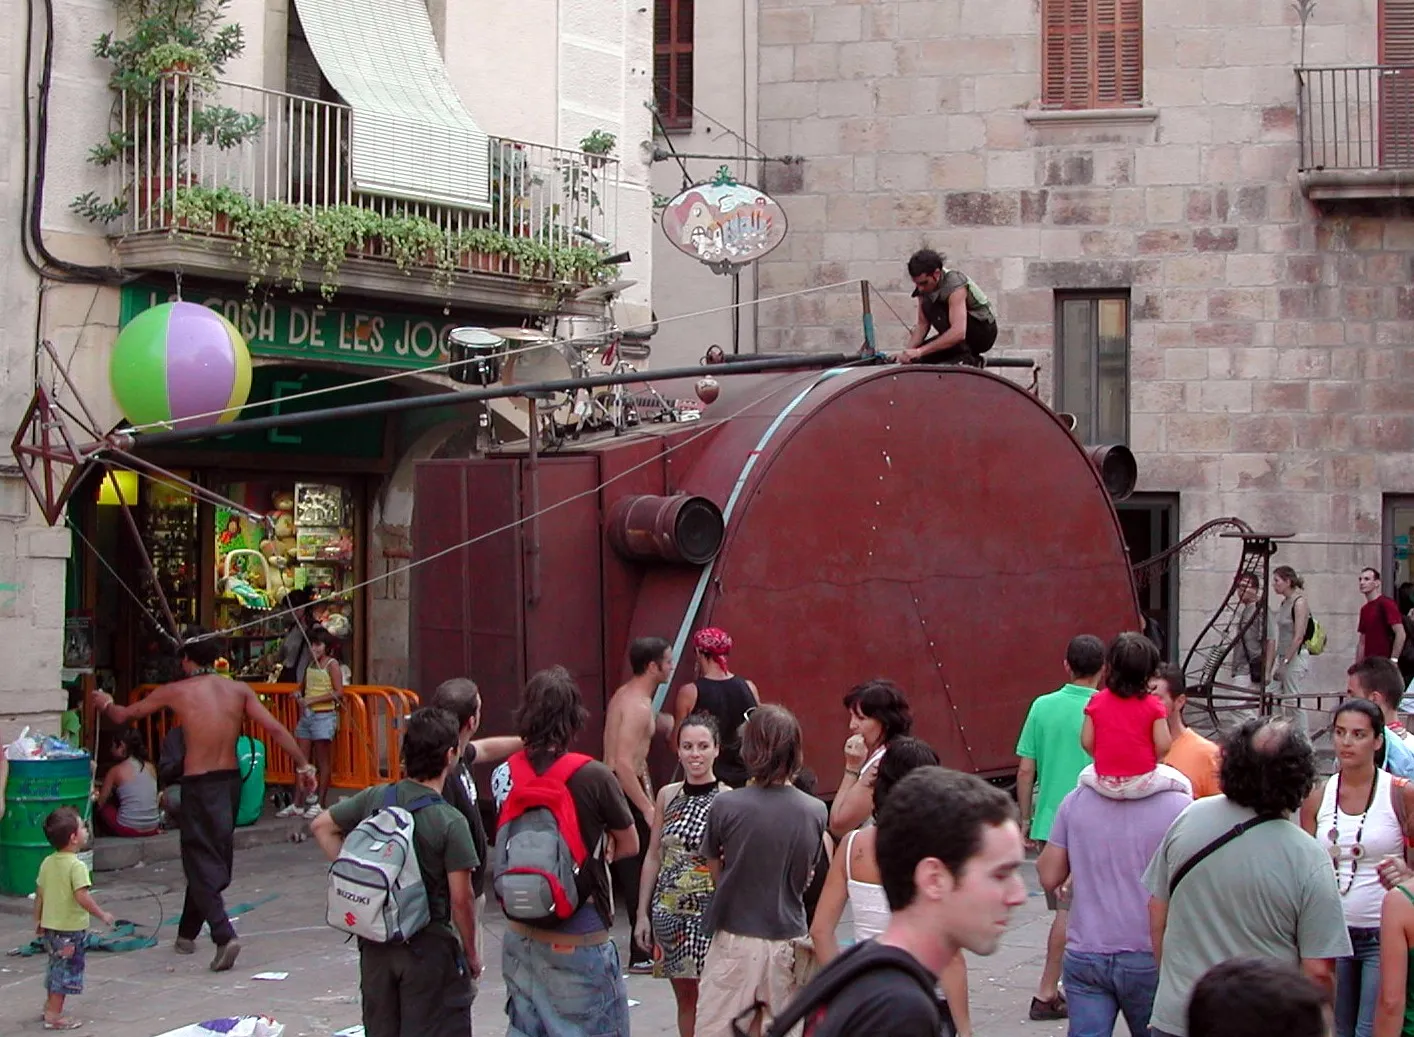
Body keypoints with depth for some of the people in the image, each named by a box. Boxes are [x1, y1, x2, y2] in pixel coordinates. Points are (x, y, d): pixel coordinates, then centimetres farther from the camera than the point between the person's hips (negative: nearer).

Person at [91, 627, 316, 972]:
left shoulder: (175, 692, -5)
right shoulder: (239, 690, 1)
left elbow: (123, 715, 7)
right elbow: (275, 729, -5)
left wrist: (106, 704, 29)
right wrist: (303, 766, 1)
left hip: (198, 785, -5)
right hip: (231, 780, 5)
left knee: (201, 862, -2)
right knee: (212, 857, 19)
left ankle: (224, 935, -20)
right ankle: (187, 933, 31)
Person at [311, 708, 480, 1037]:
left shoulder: (375, 798, -3)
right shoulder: (450, 822, -18)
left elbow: (321, 826, 8)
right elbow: (461, 899, -16)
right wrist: (471, 952, -3)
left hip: (376, 943, 5)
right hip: (428, 947, -5)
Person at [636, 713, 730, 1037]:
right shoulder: (668, 795, 6)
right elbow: (653, 856, 12)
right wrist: (643, 912, 12)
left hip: (710, 912, -4)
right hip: (669, 910, 4)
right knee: (684, 996, 12)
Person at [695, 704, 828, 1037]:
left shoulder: (726, 805, -14)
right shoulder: (815, 812, -5)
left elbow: (715, 872, -1)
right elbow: (806, 879, 7)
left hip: (735, 938, -3)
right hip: (788, 938, 3)